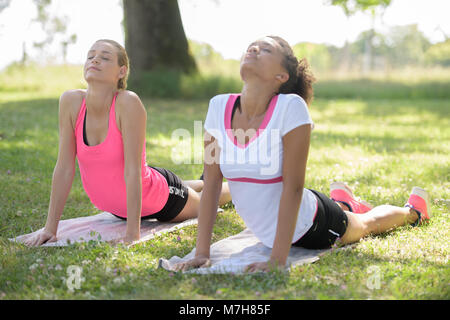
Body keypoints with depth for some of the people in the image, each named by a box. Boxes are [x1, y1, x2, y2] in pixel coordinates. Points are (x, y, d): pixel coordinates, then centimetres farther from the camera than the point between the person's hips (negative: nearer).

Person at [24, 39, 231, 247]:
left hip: (159, 202, -4)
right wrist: (50, 228, -19)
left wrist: (132, 234, -35)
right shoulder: (71, 101, -22)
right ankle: (205, 182, 68)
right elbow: (64, 167, -19)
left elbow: (132, 170, -35)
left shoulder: (128, 102, -35)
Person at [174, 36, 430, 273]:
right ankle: (342, 201, 66)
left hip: (310, 228, -4)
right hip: (267, 233, 4)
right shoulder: (219, 107, -16)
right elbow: (212, 182, -14)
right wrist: (202, 253, -17)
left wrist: (278, 260, -31)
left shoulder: (290, 107, -29)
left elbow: (293, 186, -29)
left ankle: (412, 209, 57)